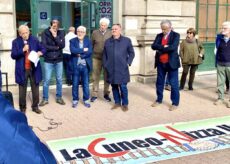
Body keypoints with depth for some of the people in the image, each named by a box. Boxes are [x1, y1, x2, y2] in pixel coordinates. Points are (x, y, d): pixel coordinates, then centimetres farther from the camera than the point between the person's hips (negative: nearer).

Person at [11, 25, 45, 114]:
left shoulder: (34, 39, 3)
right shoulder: (15, 42, -2)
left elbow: (43, 49, 9)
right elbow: (13, 55, -8)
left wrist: (40, 52, -13)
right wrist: (22, 50, -20)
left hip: (34, 69, 2)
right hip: (22, 70, -2)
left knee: (35, 88, 10)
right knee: (22, 90, 7)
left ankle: (35, 106, 25)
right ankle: (22, 108, 21)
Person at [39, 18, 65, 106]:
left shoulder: (61, 33, 2)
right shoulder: (45, 33, -5)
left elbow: (62, 45, -11)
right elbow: (44, 46, -15)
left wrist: (55, 36, -17)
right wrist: (56, 47, -11)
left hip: (59, 60, 2)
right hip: (48, 60, -2)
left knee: (59, 79, 10)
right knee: (46, 80, 2)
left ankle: (59, 97, 23)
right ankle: (45, 99, 14)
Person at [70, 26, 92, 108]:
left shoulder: (88, 41, 7)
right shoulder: (72, 41, 4)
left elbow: (90, 52, -7)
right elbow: (72, 50, -14)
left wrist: (80, 54, -13)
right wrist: (83, 50, -12)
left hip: (85, 65, 1)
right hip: (76, 65, -1)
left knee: (86, 84, 8)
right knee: (75, 84, 7)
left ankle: (86, 100, 18)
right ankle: (75, 100, 18)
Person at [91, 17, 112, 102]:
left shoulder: (110, 33, 0)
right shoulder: (95, 33, 2)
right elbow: (92, 44, 9)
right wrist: (91, 53, 6)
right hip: (96, 58, 0)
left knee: (107, 76, 8)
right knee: (95, 77, 4)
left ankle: (106, 94, 19)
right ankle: (94, 94, 12)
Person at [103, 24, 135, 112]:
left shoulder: (127, 40, 3)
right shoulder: (107, 41, 11)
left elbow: (131, 53, 6)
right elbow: (104, 54, 15)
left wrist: (128, 63, -3)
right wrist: (105, 65, 7)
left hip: (122, 69, -3)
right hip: (111, 69, 3)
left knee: (123, 86, -3)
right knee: (114, 86, 9)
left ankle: (125, 104, 11)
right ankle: (117, 102, 22)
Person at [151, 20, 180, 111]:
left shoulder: (175, 35, -4)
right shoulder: (159, 35, 9)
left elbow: (173, 47, -19)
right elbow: (153, 46, -5)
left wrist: (160, 49, -11)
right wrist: (163, 47, -19)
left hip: (171, 63, -5)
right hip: (160, 63, 5)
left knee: (174, 83, 1)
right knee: (159, 82, 14)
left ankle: (175, 103, 10)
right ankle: (159, 100, 29)